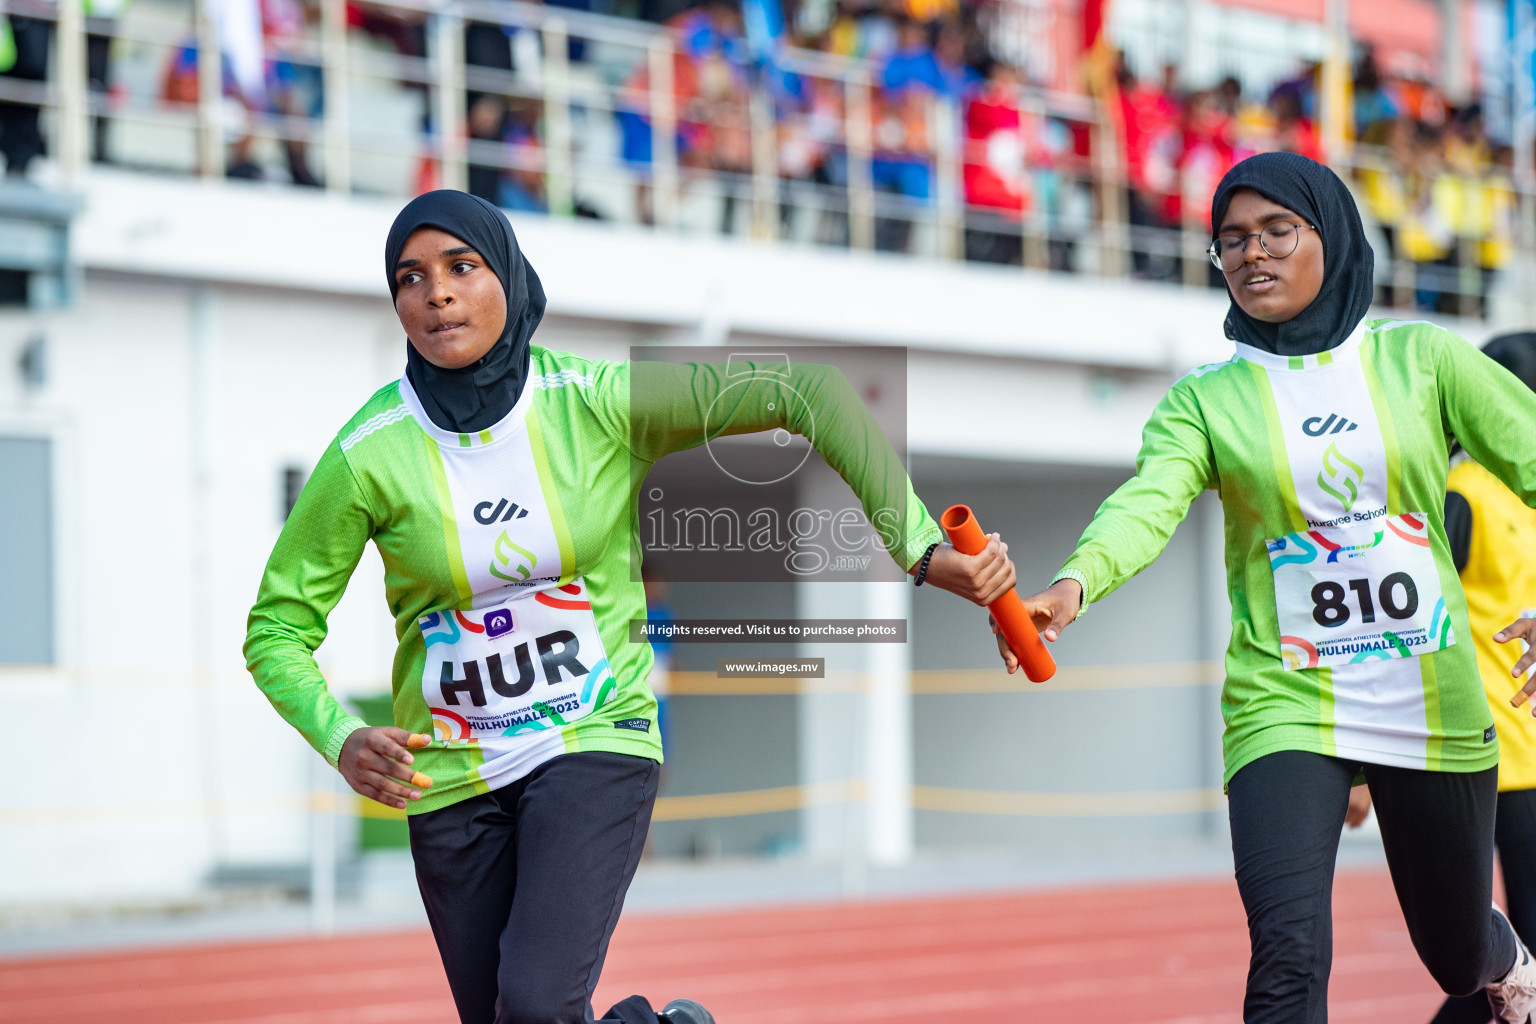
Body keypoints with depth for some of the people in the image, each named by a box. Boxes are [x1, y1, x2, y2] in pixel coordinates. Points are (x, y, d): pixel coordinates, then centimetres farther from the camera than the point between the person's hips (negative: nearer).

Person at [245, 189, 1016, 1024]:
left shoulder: (597, 402, -12)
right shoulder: (368, 455, -12)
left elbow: (812, 394, -11)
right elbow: (277, 630, -4)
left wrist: (920, 549, -19)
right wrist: (341, 743, -23)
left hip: (595, 744, -2)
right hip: (451, 780, 2)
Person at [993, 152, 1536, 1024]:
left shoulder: (1419, 358, 1)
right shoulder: (1204, 400, -1)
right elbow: (1151, 502, -18)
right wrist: (1074, 584, -39)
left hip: (1433, 707, 1)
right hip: (1285, 703, -1)